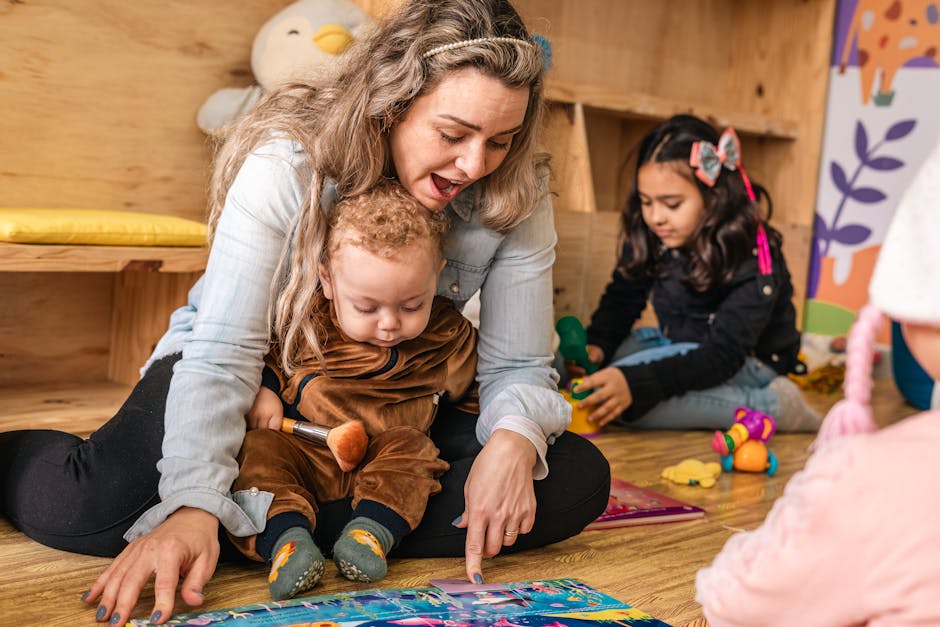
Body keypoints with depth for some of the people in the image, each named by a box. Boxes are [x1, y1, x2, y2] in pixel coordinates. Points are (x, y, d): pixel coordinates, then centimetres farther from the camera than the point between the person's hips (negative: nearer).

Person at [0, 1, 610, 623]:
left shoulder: (516, 198, -17)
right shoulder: (286, 164, -26)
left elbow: (518, 366, -14)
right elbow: (222, 356, -30)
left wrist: (514, 438, -37)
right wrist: (194, 504, -44)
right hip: (256, 382, -3)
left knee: (578, 480, -20)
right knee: (84, 510, -32)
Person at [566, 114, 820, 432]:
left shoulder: (752, 261, -26)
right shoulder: (650, 235, -8)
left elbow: (724, 355, -31)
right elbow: (622, 297, 3)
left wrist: (636, 382, -43)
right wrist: (596, 345, -19)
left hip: (748, 361, -8)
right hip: (677, 342, 8)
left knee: (626, 400, -31)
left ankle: (768, 405, -16)